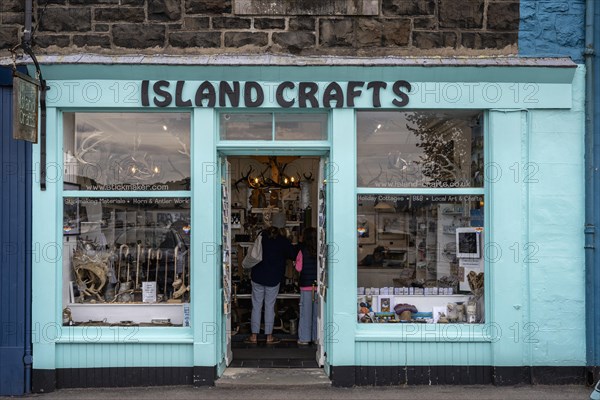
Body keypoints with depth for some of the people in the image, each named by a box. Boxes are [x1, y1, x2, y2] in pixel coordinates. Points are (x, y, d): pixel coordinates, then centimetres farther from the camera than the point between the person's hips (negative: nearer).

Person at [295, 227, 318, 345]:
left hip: (306, 284, -3)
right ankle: (317, 337, 15)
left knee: (305, 312, 3)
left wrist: (297, 260, 13)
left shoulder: (303, 250, -7)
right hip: (319, 284, 3)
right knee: (317, 312, 10)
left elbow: (299, 268, -5)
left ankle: (304, 338, 6)